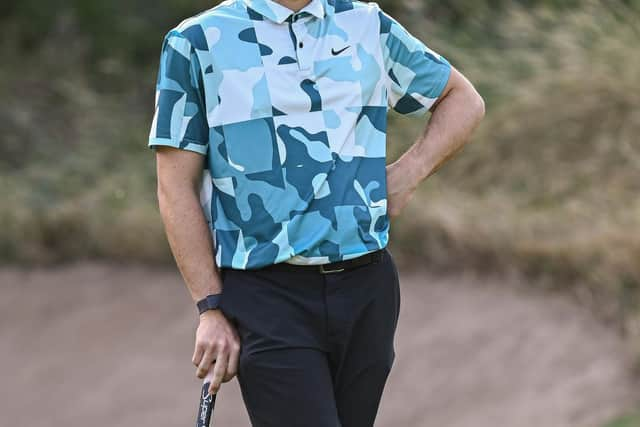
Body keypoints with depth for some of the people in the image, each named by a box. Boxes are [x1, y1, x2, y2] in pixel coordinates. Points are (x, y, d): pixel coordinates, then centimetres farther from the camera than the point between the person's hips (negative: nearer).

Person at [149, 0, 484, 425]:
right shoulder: (198, 41, 0)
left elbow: (464, 100, 24)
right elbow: (177, 188, -2)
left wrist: (407, 174, 6)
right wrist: (211, 308, -8)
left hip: (367, 289, 4)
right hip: (267, 295, -4)